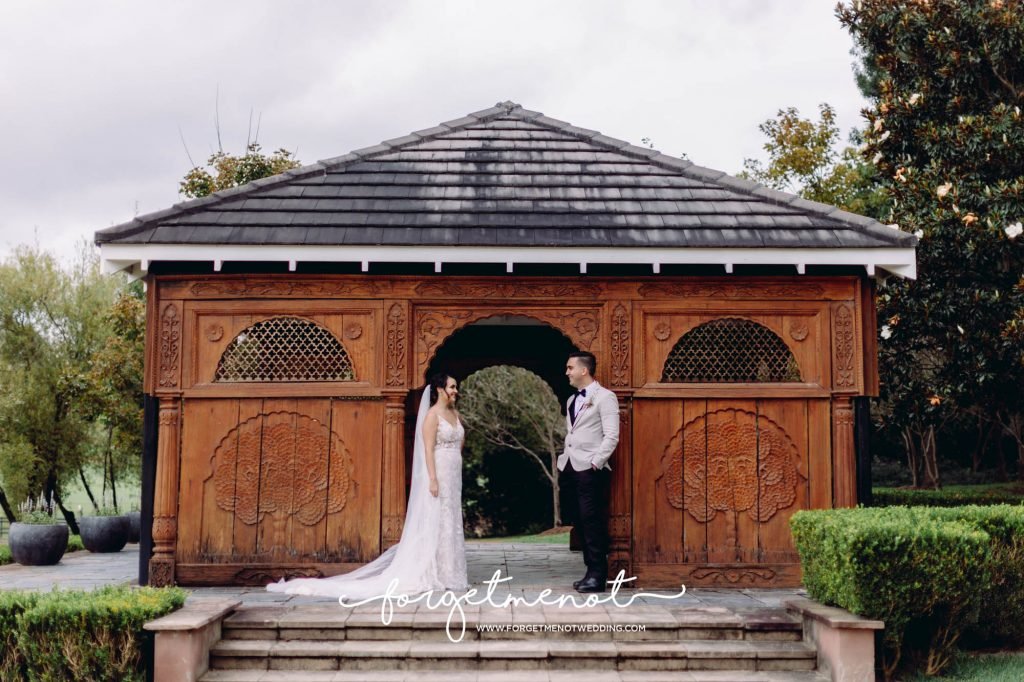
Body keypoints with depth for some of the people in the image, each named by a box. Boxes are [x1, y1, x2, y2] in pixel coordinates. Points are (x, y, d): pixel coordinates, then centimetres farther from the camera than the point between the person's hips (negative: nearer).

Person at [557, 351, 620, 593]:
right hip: (572, 469, 7)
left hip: (591, 470, -7)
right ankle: (592, 571, 13)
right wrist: (564, 458, 13)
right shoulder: (572, 400, 19)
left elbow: (611, 435, -11)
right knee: (582, 522, 8)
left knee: (593, 522, -8)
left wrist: (596, 462, -15)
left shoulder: (604, 397, -5)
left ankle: (598, 576, -4)